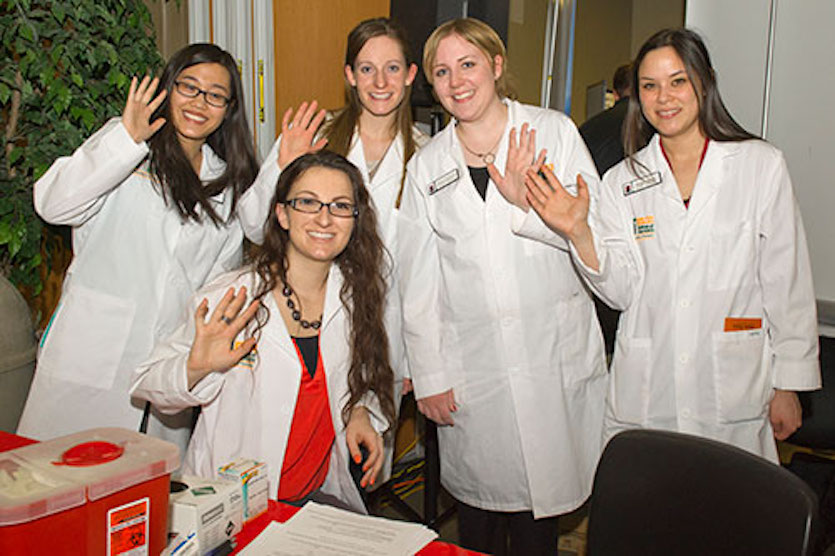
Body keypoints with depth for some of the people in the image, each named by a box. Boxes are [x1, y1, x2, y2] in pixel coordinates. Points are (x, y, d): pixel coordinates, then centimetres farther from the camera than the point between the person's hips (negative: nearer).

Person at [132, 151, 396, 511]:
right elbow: (147, 385, -6)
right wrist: (195, 368, -26)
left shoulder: (358, 296, 1)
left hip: (320, 495, 4)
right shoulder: (225, 303, -13)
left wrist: (359, 412, -2)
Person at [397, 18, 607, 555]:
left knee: (541, 491, 6)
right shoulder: (427, 165, 7)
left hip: (554, 351, -1)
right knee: (479, 498, 8)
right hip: (471, 361, 1)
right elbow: (418, 280, 7)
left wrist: (527, 205, -18)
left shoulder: (554, 132, 2)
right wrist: (429, 373, 3)